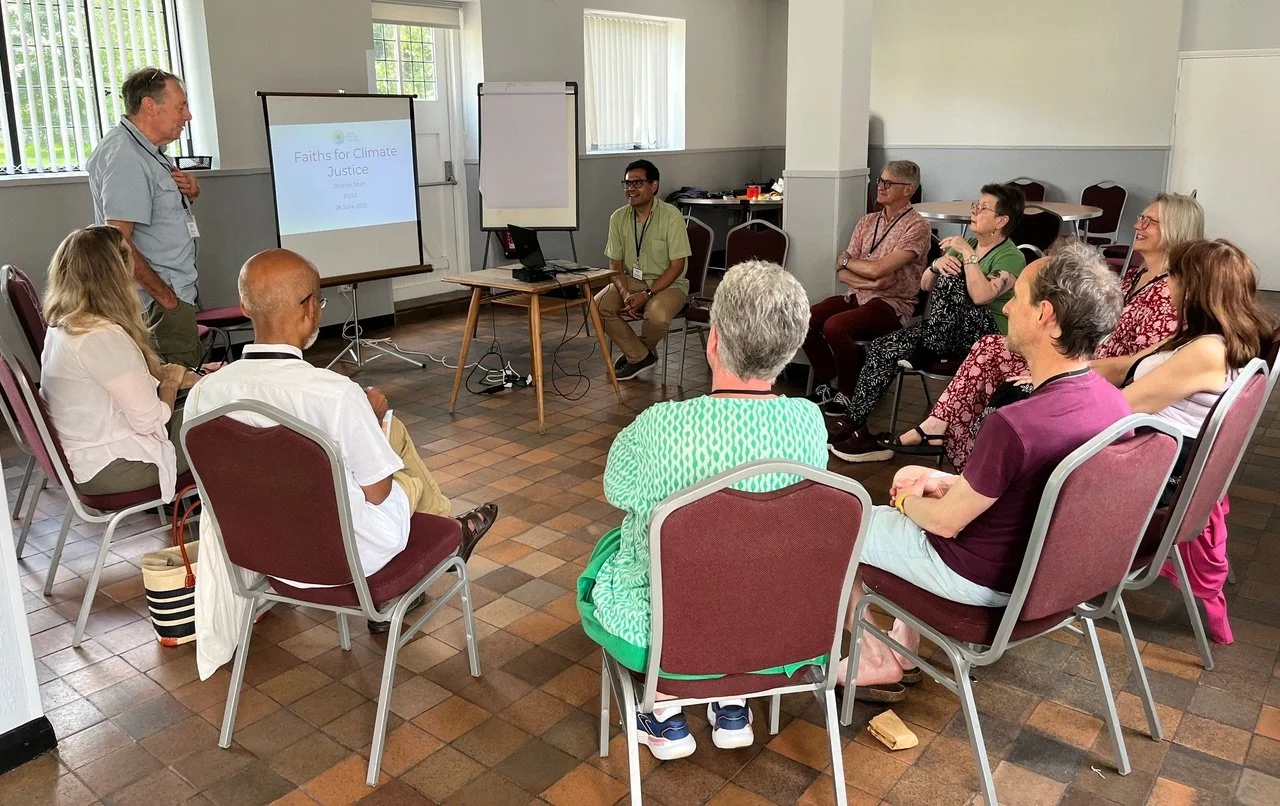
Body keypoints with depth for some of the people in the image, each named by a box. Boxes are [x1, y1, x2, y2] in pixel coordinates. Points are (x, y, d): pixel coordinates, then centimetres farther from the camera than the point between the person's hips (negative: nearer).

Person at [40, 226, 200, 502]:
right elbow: (150, 420, -23)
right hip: (110, 468, -9)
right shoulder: (102, 337, -27)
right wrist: (171, 382, -4)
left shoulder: (62, 326, 3)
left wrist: (188, 377, 9)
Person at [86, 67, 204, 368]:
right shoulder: (125, 158, -19)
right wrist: (165, 295, -18)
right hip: (158, 300, -11)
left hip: (173, 291, 11)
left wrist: (190, 192, 5)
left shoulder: (147, 150, 13)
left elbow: (165, 206, 30)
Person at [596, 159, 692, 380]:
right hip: (631, 280, 5)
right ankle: (640, 356, -8)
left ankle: (636, 352, 1)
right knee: (598, 305, -22)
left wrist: (647, 294, -23)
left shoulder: (671, 216, -14)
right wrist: (625, 293, -17)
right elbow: (615, 264, 3)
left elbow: (677, 266, -15)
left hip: (667, 283, -4)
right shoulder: (618, 217, 0)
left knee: (657, 315, -35)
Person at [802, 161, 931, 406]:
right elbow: (842, 273, 6)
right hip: (856, 295, 7)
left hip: (892, 304, -7)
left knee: (834, 326, -30)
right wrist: (870, 283, -12)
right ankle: (828, 385, 1)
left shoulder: (916, 226, -7)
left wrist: (846, 260, 0)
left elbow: (877, 269, -18)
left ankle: (849, 396, -11)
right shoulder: (867, 221, 13)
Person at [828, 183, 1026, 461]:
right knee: (882, 348, -18)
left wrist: (969, 254, -22)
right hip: (948, 330, 7)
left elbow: (981, 295, -27)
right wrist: (937, 265, -11)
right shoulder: (966, 244, 15)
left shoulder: (1011, 258, -8)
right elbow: (925, 285, 10)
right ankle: (853, 422, -19)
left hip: (988, 337, -7)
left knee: (952, 279, -31)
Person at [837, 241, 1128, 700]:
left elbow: (946, 521, -20)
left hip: (985, 581, -7)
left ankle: (877, 661, 24)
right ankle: (903, 654, 33)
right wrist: (944, 482, 3)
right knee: (925, 503, 31)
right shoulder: (1112, 401, -10)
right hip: (1048, 568, 8)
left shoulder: (1015, 424, -36)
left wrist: (907, 500, 0)